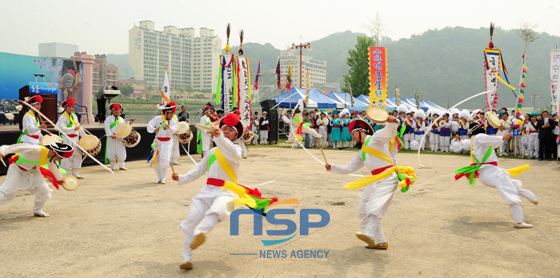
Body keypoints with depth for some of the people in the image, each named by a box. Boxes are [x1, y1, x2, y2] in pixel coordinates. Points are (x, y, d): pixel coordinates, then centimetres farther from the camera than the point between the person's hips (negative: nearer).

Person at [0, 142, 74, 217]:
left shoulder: (52, 158, -10)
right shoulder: (37, 150, -36)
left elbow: (54, 167, 11)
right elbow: (19, 148, -43)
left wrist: (59, 179, 27)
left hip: (33, 171, 6)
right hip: (17, 169, -6)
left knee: (44, 190, -4)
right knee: (7, 192, -14)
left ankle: (38, 211, 16)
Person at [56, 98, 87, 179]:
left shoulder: (74, 116, 16)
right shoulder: (62, 117, -6)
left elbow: (78, 127, 21)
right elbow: (62, 128, -18)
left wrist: (85, 135, 14)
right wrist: (73, 129, -25)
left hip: (75, 139, 7)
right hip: (67, 139, -7)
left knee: (77, 155, 6)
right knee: (68, 156, -4)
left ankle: (76, 173, 14)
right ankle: (69, 174, 5)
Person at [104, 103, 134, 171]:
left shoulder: (121, 119, 15)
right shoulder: (108, 119, -1)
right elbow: (107, 128, -10)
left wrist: (129, 123, 4)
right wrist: (111, 135, -22)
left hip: (120, 139, 4)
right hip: (112, 139, -4)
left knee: (121, 152, 5)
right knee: (112, 152, 0)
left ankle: (121, 166, 14)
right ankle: (113, 167, 9)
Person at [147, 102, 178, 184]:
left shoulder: (173, 122, -1)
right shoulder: (157, 118, -3)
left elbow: (173, 131, -18)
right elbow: (149, 125, -10)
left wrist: (168, 127, -38)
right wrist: (154, 129, -30)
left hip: (167, 142, -1)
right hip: (158, 142, 1)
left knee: (164, 160, -11)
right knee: (155, 160, 4)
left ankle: (163, 178, 8)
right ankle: (159, 178, 22)